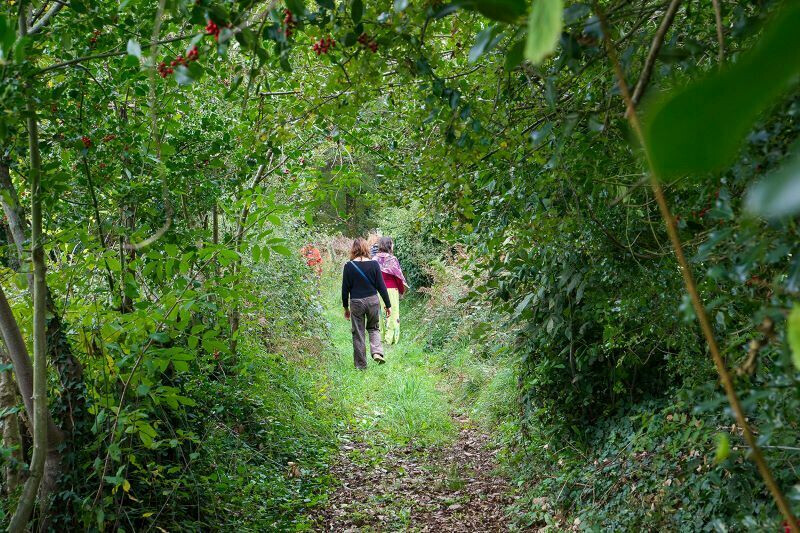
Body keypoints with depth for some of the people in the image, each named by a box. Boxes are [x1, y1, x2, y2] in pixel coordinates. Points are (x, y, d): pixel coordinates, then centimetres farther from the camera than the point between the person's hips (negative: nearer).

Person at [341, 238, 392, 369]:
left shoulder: (349, 266, -6)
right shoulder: (373, 264, -4)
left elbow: (345, 288, -1)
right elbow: (381, 286, -1)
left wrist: (346, 307, 11)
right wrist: (388, 305, 7)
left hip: (356, 303, -1)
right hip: (373, 300, 1)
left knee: (358, 334, 9)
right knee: (374, 328, 21)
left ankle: (361, 365, 14)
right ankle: (377, 352, -2)